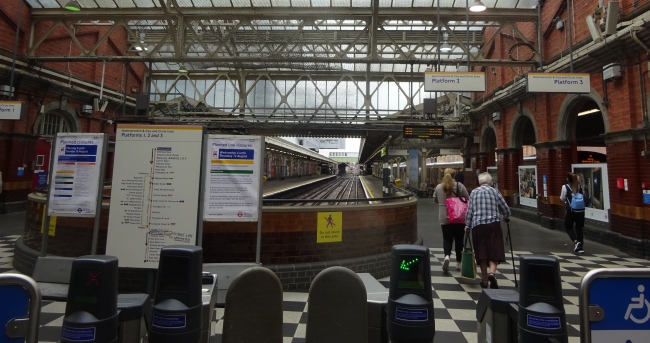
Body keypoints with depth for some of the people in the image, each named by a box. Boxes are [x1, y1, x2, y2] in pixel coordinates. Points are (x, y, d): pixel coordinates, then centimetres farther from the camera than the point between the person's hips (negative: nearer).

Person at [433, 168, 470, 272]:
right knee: (459, 239, 13)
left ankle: (447, 256, -17)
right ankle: (458, 262, 22)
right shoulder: (459, 186, -7)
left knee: (447, 238, 9)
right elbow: (468, 199, -4)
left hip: (444, 218, 1)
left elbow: (435, 199, 13)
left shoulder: (438, 187, -1)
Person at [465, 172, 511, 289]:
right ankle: (492, 273, -21)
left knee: (482, 252, 8)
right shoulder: (494, 191, 6)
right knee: (494, 251, 2)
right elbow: (505, 209, 6)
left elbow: (469, 210, 5)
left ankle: (484, 280, 14)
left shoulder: (474, 192, 9)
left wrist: (467, 225, 13)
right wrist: (506, 217, 26)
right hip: (493, 224, -1)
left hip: (477, 225, 1)